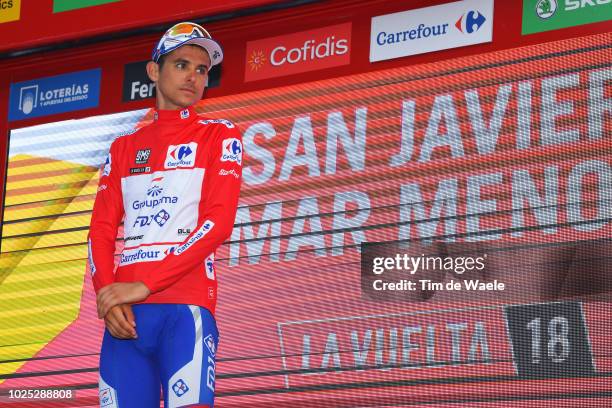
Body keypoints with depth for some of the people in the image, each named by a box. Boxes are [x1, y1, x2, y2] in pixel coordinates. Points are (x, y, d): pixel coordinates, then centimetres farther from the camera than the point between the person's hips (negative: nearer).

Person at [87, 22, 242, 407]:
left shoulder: (219, 135, 8)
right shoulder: (124, 148, 20)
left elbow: (219, 221, -4)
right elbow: (101, 230, 14)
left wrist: (143, 285, -11)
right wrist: (108, 294, -7)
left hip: (186, 307, -3)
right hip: (124, 314, 4)